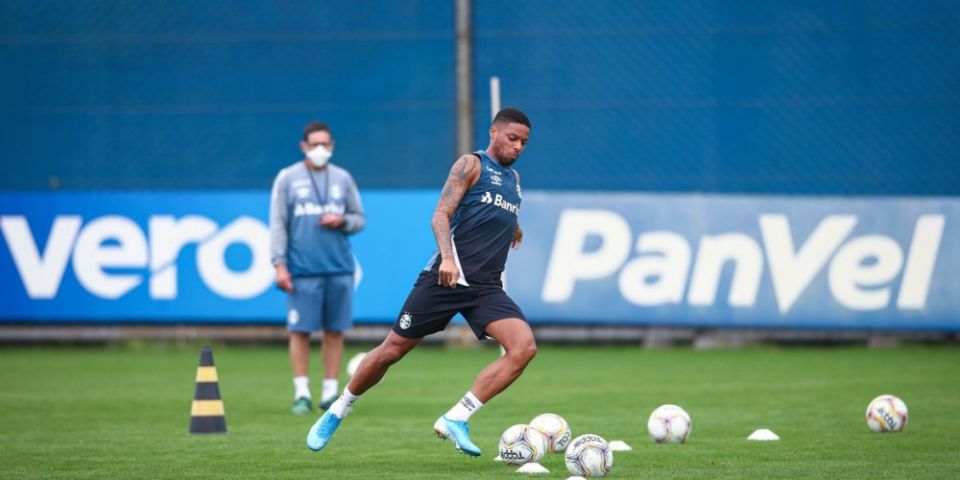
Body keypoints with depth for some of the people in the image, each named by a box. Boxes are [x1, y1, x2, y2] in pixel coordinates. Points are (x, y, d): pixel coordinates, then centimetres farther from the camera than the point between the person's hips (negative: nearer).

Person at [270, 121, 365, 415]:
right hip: (302, 270, -2)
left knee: (335, 331, 2)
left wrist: (342, 221, -5)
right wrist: (279, 265, -6)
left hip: (339, 269, 2)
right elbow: (277, 224, 2)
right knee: (300, 330, -4)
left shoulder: (343, 179, 12)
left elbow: (359, 219, 17)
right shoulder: (287, 178, 5)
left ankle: (330, 393, 8)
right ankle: (302, 393, 1)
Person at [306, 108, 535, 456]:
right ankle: (336, 413, 21)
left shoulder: (513, 179, 20)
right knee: (392, 350, -1)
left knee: (524, 347, -19)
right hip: (446, 277, -5)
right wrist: (447, 257, -27)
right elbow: (441, 213, -13)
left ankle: (455, 420, -18)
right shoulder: (471, 165, -1)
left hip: (486, 287, 5)